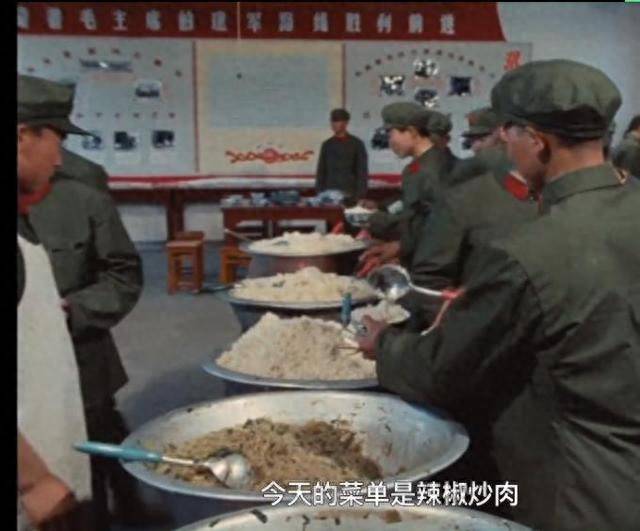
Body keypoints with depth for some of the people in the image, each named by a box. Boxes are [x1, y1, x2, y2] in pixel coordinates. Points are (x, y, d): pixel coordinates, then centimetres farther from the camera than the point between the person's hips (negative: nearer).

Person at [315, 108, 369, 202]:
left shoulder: (356, 144, 3)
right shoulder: (327, 145, 13)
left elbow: (362, 173, 0)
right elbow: (321, 172, 13)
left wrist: (359, 196, -9)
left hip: (349, 196, -3)